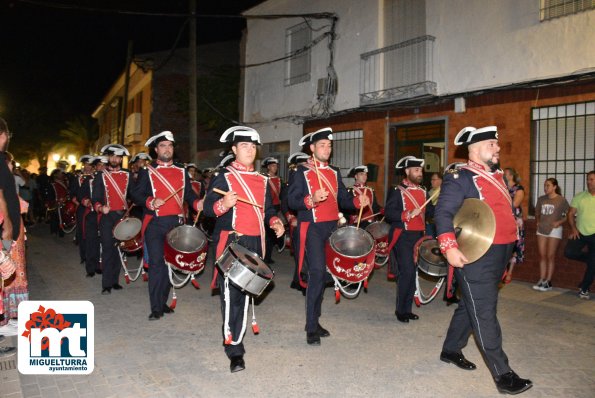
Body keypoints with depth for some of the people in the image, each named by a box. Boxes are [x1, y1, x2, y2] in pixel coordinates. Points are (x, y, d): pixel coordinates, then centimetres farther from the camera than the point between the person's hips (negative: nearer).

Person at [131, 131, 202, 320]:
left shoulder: (182, 171, 11)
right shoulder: (147, 171, 3)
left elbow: (189, 193, 11)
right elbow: (136, 194, 0)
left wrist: (197, 204, -10)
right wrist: (151, 202, -18)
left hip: (176, 223, 3)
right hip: (155, 224, -3)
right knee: (156, 263, -5)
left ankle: (163, 302, 24)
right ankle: (156, 308, 2)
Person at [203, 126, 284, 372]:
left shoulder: (262, 181, 14)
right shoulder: (223, 178, -1)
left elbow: (268, 209, 21)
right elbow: (208, 208, -4)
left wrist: (274, 222, 1)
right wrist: (223, 205, -25)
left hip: (255, 244, 5)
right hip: (231, 243, -5)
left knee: (246, 291, 11)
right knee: (232, 294, -8)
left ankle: (234, 337, 27)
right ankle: (234, 350, -1)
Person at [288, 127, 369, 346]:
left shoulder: (335, 173, 15)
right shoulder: (302, 172, -2)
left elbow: (343, 199, 15)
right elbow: (291, 201, -9)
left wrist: (358, 201, -5)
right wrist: (312, 199, -26)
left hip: (331, 228, 6)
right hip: (312, 228, -6)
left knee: (323, 274, 10)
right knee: (317, 272, -14)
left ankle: (314, 321, 22)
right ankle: (311, 328, -5)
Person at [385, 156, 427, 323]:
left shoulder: (423, 192, 12)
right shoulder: (397, 191, -7)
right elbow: (388, 213, -15)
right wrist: (408, 215, -24)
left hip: (419, 236, 6)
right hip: (403, 237, -6)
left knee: (413, 273, 9)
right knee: (407, 272, -9)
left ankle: (407, 308, 20)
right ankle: (400, 310, 4)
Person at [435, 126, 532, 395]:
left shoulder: (496, 177, 16)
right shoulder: (461, 178, -11)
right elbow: (443, 213, -19)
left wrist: (513, 225, 13)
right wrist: (450, 247, -29)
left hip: (498, 255, 9)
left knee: (471, 306, 18)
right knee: (484, 313, -3)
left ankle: (450, 351, 34)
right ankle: (503, 375, 3)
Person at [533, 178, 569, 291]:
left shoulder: (561, 200, -7)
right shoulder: (541, 199, 7)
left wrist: (559, 222, -18)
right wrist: (537, 221, 6)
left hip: (554, 230, -5)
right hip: (541, 230, 5)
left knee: (550, 256, 0)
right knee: (542, 255, 6)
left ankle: (548, 282, 8)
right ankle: (542, 280, 12)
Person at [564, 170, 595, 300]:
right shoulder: (579, 197, 2)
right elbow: (571, 214, 4)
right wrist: (573, 228, -9)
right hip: (580, 233, 2)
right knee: (569, 252, -18)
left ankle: (584, 288, 19)